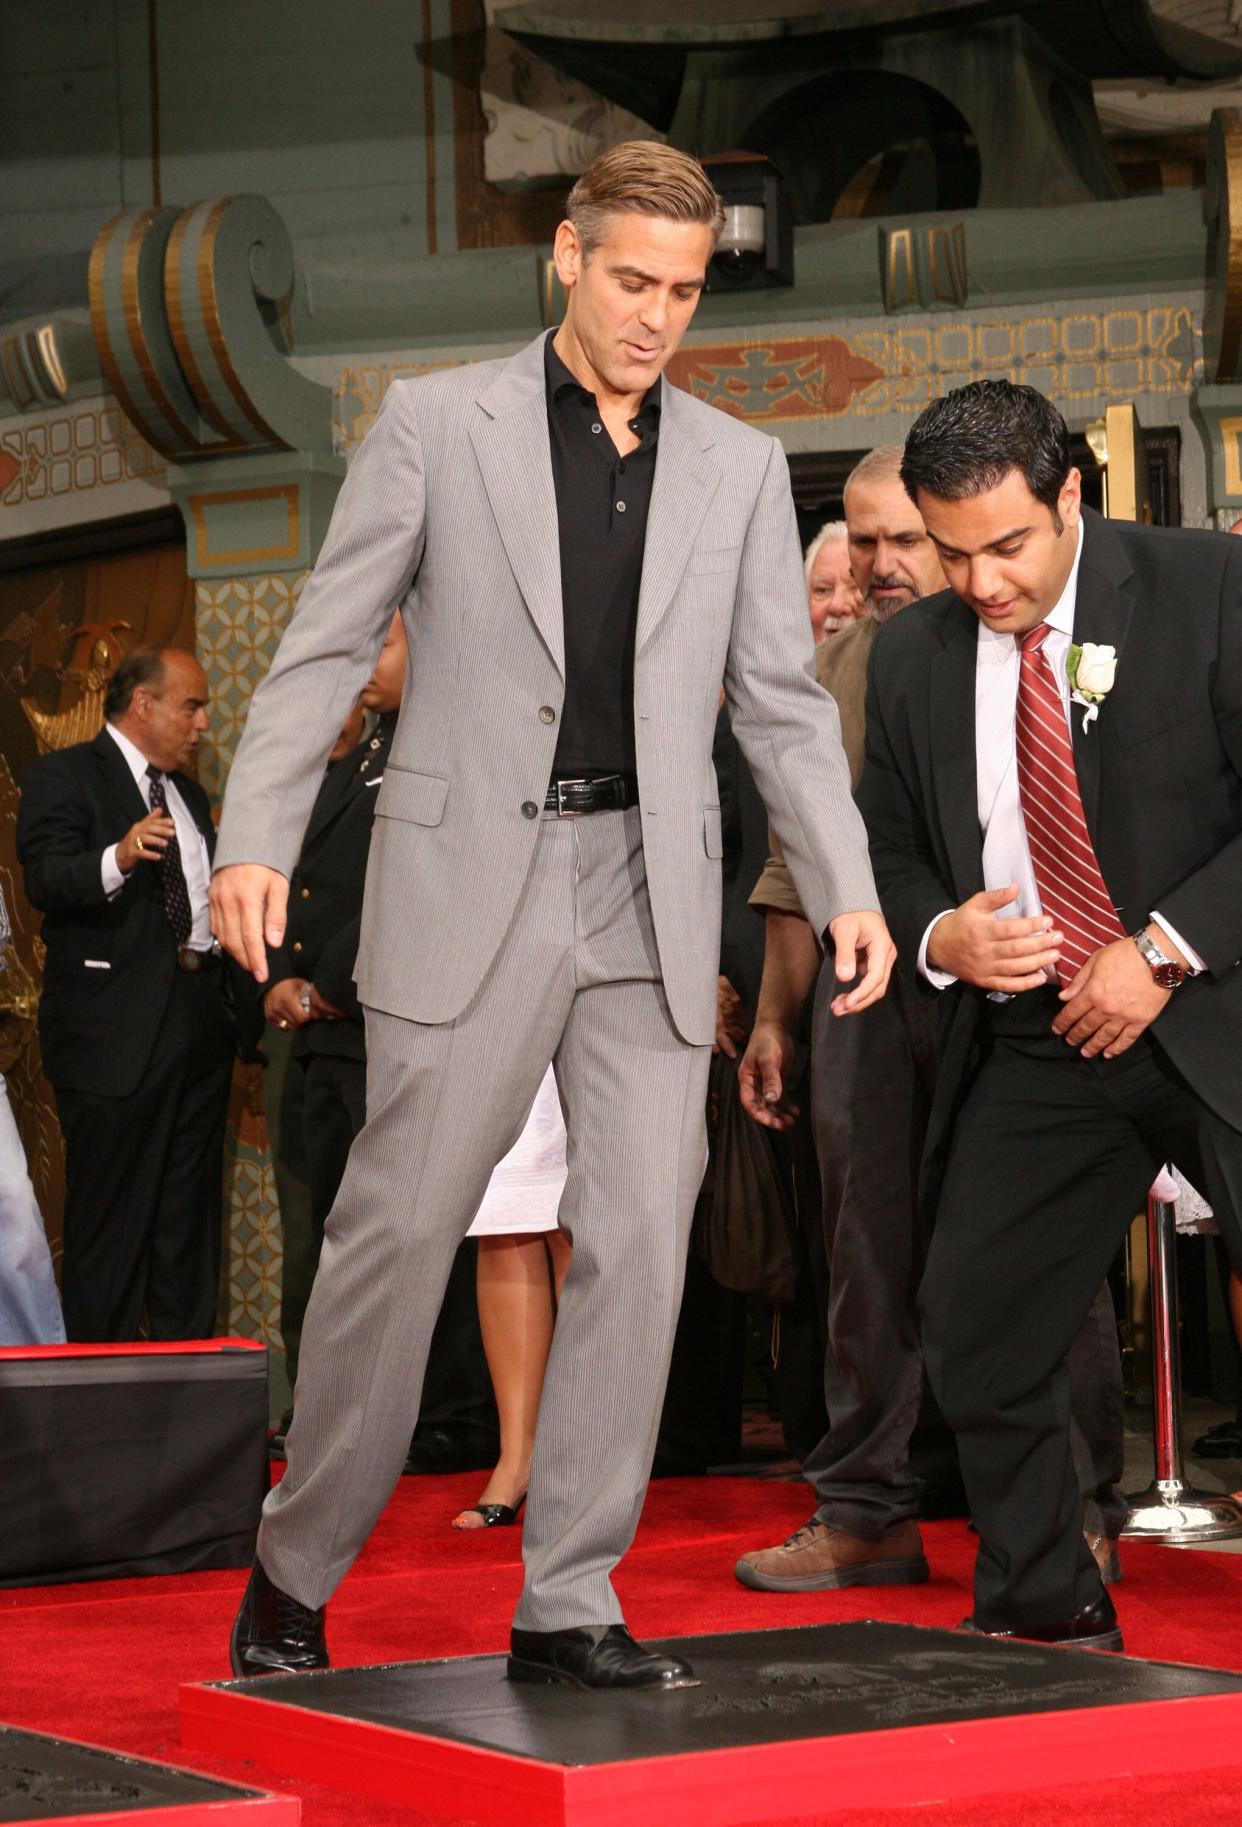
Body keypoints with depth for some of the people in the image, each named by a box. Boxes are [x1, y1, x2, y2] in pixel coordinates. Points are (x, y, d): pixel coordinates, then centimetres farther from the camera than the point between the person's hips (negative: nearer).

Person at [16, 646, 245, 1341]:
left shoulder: (189, 796, 22)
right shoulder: (64, 776, -3)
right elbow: (46, 879, -19)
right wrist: (118, 858, -38)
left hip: (199, 1023, 8)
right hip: (115, 1032, -8)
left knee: (190, 1220, 10)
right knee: (111, 1223, -5)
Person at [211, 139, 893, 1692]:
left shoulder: (740, 468, 11)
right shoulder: (435, 423, 2)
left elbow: (782, 702, 11)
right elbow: (324, 646, 1)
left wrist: (846, 889, -1)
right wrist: (254, 842, -9)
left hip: (651, 895, 3)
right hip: (469, 879, -3)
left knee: (639, 1244, -2)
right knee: (397, 1231, -1)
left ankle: (568, 1605, 6)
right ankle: (296, 1567, 16)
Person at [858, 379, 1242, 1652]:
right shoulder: (910, 656, 7)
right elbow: (889, 846, 16)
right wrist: (938, 935, -6)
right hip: (1029, 1043, 4)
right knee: (976, 1333, 3)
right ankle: (1045, 1613, 20)